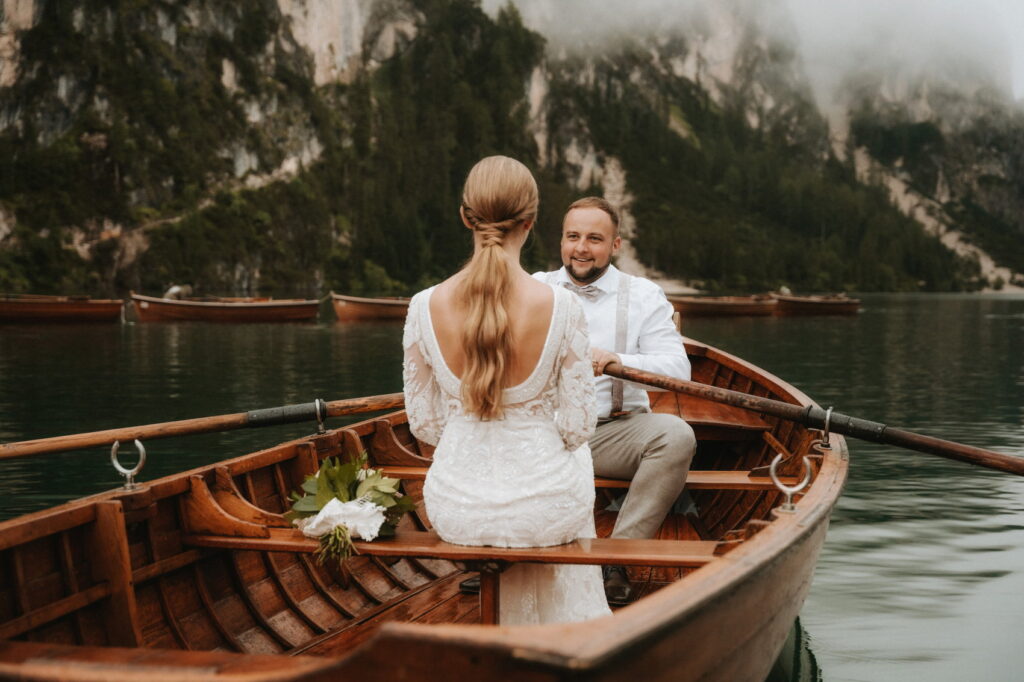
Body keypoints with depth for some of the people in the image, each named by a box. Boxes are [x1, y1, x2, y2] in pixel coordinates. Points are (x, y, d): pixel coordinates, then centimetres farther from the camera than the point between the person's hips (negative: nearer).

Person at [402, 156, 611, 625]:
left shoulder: (424, 307, -13)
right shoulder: (561, 308, -19)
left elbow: (424, 423, -2)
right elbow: (578, 427, -10)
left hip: (454, 513, 2)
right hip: (544, 505, -2)